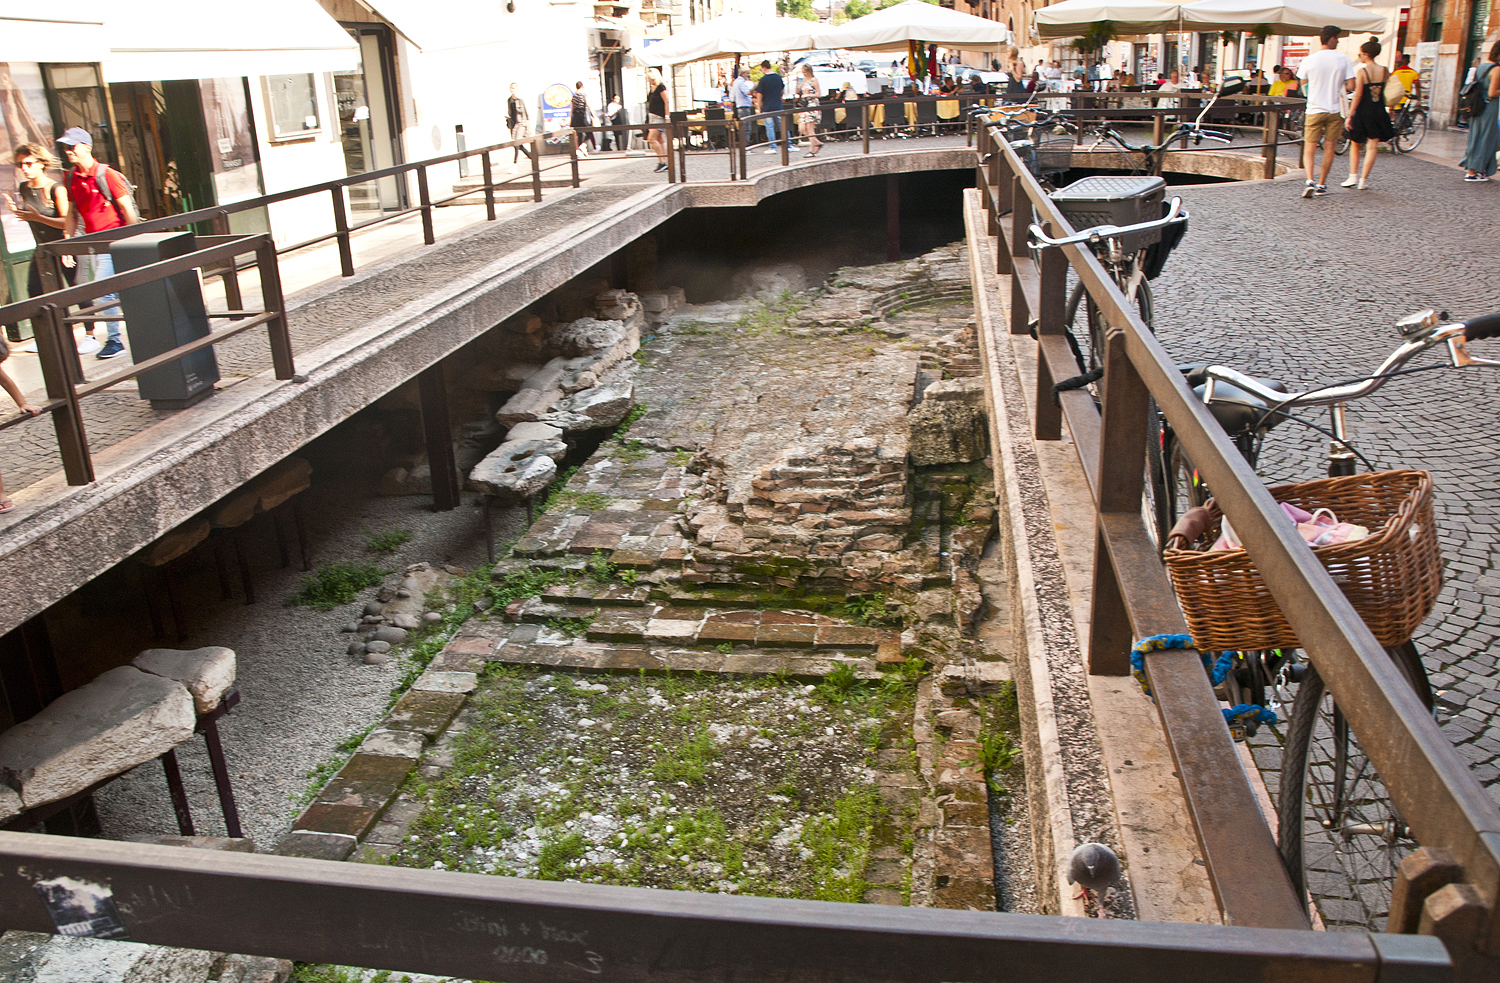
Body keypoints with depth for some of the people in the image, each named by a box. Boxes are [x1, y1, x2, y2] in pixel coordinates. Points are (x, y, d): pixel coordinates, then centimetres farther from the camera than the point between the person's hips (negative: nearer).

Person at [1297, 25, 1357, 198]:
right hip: (1335, 110, 1)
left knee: (1310, 148, 1)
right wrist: (1339, 86, 15)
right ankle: (1321, 185, 14)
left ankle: (1310, 181, -21)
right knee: (1329, 148, 11)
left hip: (1314, 110, -1)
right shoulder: (1344, 60, -4)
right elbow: (1351, 86, -6)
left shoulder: (1309, 60, -4)